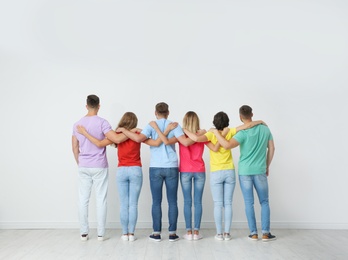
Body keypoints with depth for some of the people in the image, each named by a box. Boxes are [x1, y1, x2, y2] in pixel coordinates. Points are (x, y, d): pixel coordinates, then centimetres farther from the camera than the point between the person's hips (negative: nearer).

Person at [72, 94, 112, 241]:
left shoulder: (77, 124, 5)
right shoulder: (102, 122, -9)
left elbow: (74, 147, 9)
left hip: (83, 167, 4)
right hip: (99, 167, -4)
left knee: (83, 199, 9)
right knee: (101, 199, 3)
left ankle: (83, 233, 13)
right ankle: (100, 233, 7)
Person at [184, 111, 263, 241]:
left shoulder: (211, 134, -11)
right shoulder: (230, 132, -4)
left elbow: (197, 138, -27)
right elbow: (246, 125, -6)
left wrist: (185, 130, -12)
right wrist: (260, 121, 10)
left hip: (216, 173, -2)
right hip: (229, 172, 2)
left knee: (218, 204, 3)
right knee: (228, 203, 7)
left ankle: (219, 233, 6)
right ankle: (227, 233, 10)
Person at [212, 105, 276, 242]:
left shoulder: (243, 133, -13)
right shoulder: (265, 129, 2)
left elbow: (227, 145, -26)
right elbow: (271, 149, 8)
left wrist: (216, 133, -13)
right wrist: (267, 166, 19)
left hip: (244, 171, -2)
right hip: (260, 171, 2)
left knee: (249, 203, 6)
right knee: (264, 202, 12)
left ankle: (254, 233, 10)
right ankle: (265, 233, 11)